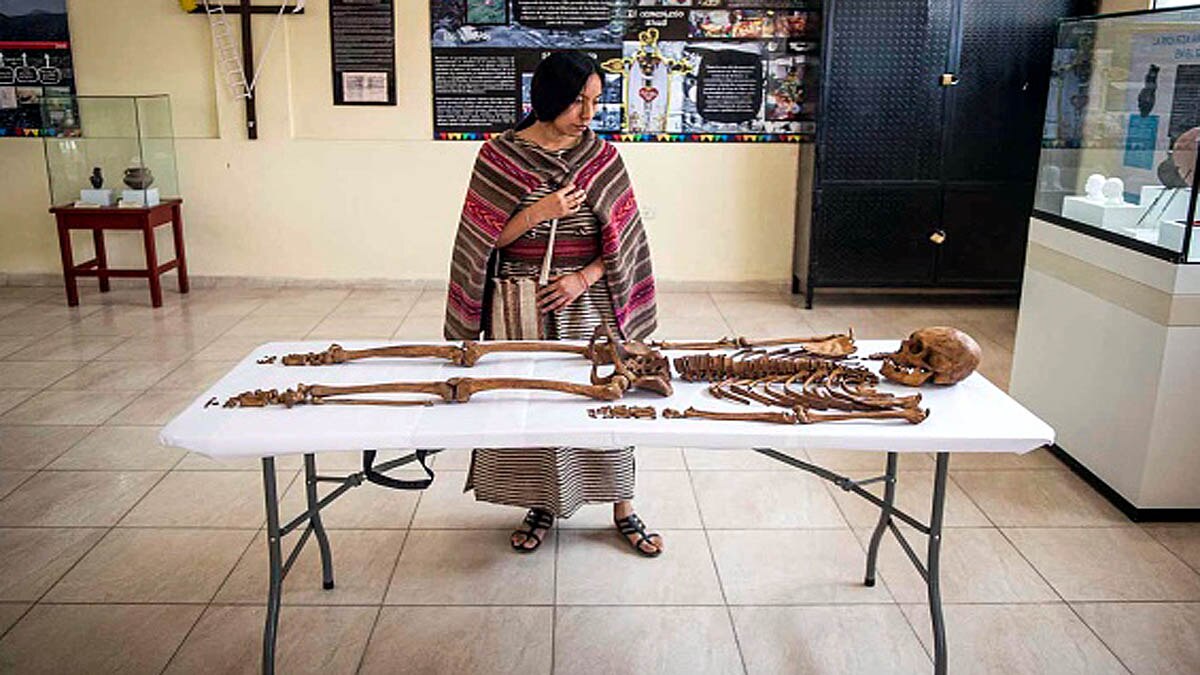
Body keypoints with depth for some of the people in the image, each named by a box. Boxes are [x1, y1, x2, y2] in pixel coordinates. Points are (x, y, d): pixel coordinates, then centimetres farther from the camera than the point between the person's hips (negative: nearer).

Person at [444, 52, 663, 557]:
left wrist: (583, 278, -13)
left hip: (588, 304, 1)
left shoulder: (602, 156, 0)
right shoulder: (500, 154, -3)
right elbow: (489, 239, -4)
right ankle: (541, 505, 28)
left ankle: (623, 510, 24)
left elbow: (623, 237, 1)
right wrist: (539, 212, -18)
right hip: (522, 307, 0)